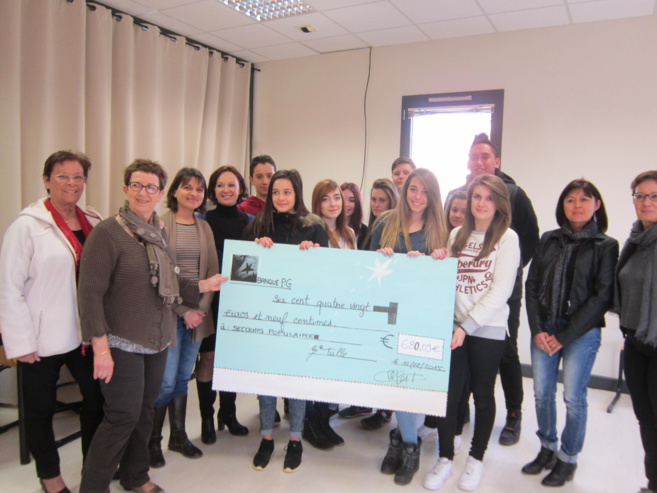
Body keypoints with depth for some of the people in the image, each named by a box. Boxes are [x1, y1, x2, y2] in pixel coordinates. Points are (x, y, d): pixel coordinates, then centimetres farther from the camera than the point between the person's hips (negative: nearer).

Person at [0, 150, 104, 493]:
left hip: (86, 332, 5)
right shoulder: (28, 225, -11)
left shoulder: (93, 223, 5)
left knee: (97, 397, 14)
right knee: (41, 408, 13)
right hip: (44, 337, -4)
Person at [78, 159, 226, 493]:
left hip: (157, 339, 6)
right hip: (123, 342, -6)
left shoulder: (159, 233, 9)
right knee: (124, 415, -1)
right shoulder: (107, 233, -12)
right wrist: (100, 347, -18)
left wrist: (203, 286, 7)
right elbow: (90, 292, -15)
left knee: (145, 412, 15)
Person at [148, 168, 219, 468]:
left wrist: (202, 308, -5)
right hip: (169, 313, -5)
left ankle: (178, 436, 29)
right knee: (166, 380, -1)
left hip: (197, 313, 5)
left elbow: (212, 270, 8)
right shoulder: (160, 224, -6)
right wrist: (183, 310, -12)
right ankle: (153, 441, 20)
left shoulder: (205, 227, 10)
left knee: (184, 377, 14)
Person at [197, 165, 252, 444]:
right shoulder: (203, 220, -2)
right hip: (210, 298, -2)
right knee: (208, 357, 4)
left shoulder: (249, 221, 6)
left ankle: (228, 414, 27)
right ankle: (207, 419, 19)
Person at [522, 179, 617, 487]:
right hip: (544, 328, 3)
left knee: (573, 397, 4)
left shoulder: (606, 246, -1)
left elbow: (602, 296, -7)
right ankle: (547, 448, 29)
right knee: (542, 393, 9)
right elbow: (532, 285, 6)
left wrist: (565, 336, -11)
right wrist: (537, 329, -4)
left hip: (582, 332, -3)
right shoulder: (549, 240, 7)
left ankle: (568, 459, 23)